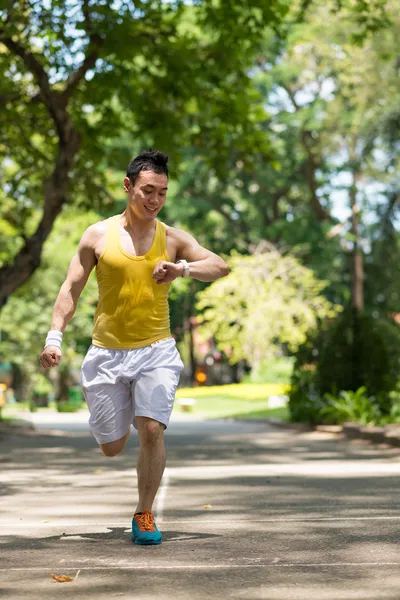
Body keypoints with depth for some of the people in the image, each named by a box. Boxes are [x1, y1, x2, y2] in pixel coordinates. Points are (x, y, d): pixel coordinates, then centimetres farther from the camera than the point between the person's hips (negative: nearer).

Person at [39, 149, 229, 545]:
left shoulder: (172, 239, 1)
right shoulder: (98, 236, 0)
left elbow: (221, 267, -9)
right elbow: (71, 288, 2)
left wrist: (183, 268, -27)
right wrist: (55, 337, -9)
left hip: (156, 350, 0)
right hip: (107, 351, 0)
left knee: (151, 430, -16)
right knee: (111, 447, 7)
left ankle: (144, 515, 1)